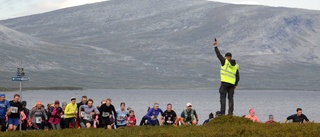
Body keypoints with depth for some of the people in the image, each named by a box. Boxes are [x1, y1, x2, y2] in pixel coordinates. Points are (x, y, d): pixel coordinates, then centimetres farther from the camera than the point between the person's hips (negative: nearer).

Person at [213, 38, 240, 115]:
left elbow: (218, 55, 1)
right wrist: (235, 84, 23)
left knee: (223, 97, -4)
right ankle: (231, 112, 4)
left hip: (225, 83, -5)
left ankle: (223, 112, -11)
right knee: (230, 98, 10)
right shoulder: (236, 66, 12)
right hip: (232, 83, 5)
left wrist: (215, 47, 9)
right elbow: (238, 77, 12)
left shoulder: (225, 62, -3)